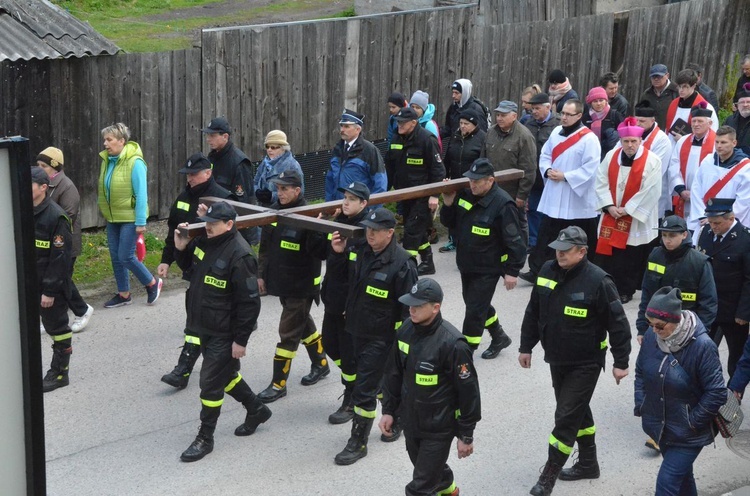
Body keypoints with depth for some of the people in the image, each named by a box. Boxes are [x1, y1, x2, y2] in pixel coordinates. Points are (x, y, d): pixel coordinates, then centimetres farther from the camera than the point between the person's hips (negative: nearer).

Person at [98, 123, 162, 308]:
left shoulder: (135, 162, -18)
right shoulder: (107, 160, 3)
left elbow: (141, 194, -18)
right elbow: (103, 190, 13)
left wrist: (141, 222, -18)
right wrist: (105, 212, 14)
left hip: (130, 218, -7)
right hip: (112, 218, 7)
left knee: (126, 257, -6)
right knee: (115, 257, 10)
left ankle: (153, 283, 16)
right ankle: (124, 294, 24)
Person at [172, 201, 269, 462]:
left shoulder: (239, 255, -24)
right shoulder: (205, 241, 2)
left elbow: (249, 302, -22)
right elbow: (190, 267, 20)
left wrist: (241, 340, -19)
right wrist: (180, 248, -2)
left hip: (224, 333, -9)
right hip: (205, 328, 9)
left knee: (210, 383, -2)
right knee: (226, 375, 22)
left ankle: (205, 438, 12)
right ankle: (256, 409, 42)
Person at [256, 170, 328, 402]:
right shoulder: (274, 211, 3)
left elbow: (319, 251, -21)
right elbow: (265, 245, 13)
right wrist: (262, 274, 15)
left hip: (301, 285, -8)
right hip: (281, 281, 8)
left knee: (288, 333, -3)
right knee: (303, 324, 23)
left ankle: (278, 384, 6)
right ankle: (320, 364, 42)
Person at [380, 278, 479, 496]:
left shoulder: (452, 344, -26)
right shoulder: (406, 329, -6)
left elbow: (468, 392, -18)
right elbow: (394, 373, 8)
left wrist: (466, 436, -11)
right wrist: (388, 410, 11)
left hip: (438, 428, -7)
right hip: (411, 421, 7)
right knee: (428, 468, 28)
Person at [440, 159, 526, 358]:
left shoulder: (503, 204, -22)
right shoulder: (465, 195, 0)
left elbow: (515, 241, -19)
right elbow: (450, 223, 12)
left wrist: (512, 271, -18)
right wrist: (448, 205, -7)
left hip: (488, 269, -8)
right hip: (467, 265, 8)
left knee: (475, 308, -3)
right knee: (476, 303, 21)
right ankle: (499, 337, 41)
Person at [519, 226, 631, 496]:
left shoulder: (597, 280, -20)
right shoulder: (548, 271, -2)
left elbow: (617, 323, -14)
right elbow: (533, 312, 9)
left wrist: (621, 362, -12)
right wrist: (526, 346, 12)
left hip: (585, 363, -7)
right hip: (556, 359, 7)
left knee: (566, 417, -5)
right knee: (577, 411, 20)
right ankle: (588, 463, 36)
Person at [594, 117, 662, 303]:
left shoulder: (652, 161, -10)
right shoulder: (611, 156, 3)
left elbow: (650, 192, -15)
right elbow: (601, 182, 3)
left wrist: (627, 210, -15)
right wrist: (609, 206, -9)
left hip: (635, 220, -4)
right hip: (611, 216, 4)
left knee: (630, 258, 3)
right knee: (606, 253, 5)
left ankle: (625, 291, 15)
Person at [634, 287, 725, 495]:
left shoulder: (702, 345, -24)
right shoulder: (651, 336, -8)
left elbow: (716, 393, -19)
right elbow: (640, 371, 10)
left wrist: (693, 422, -15)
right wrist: (641, 405, 3)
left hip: (687, 434, -6)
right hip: (659, 426, 6)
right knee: (681, 473, 23)